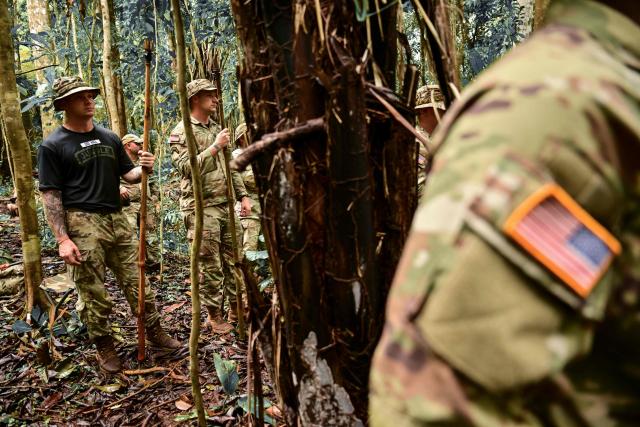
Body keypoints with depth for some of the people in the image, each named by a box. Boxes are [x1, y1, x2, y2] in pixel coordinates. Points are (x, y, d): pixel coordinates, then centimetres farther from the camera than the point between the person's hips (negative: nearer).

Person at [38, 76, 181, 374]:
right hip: (82, 223, -5)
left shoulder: (109, 138, 13)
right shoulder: (52, 146, -3)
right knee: (93, 293, 3)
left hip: (116, 220, 5)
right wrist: (62, 239, -14)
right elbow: (50, 195, -6)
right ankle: (104, 346, 20)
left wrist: (143, 169, -9)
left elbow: (127, 175, 15)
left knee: (137, 282, 10)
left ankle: (154, 332, 25)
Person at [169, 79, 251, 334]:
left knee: (234, 259, 11)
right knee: (210, 266, 0)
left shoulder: (217, 129, 16)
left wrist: (243, 195, 12)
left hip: (227, 205, 7)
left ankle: (236, 309, 23)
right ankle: (214, 316, 13)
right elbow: (187, 168, -18)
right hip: (201, 208, -7)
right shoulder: (181, 132, -5)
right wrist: (215, 147, -18)